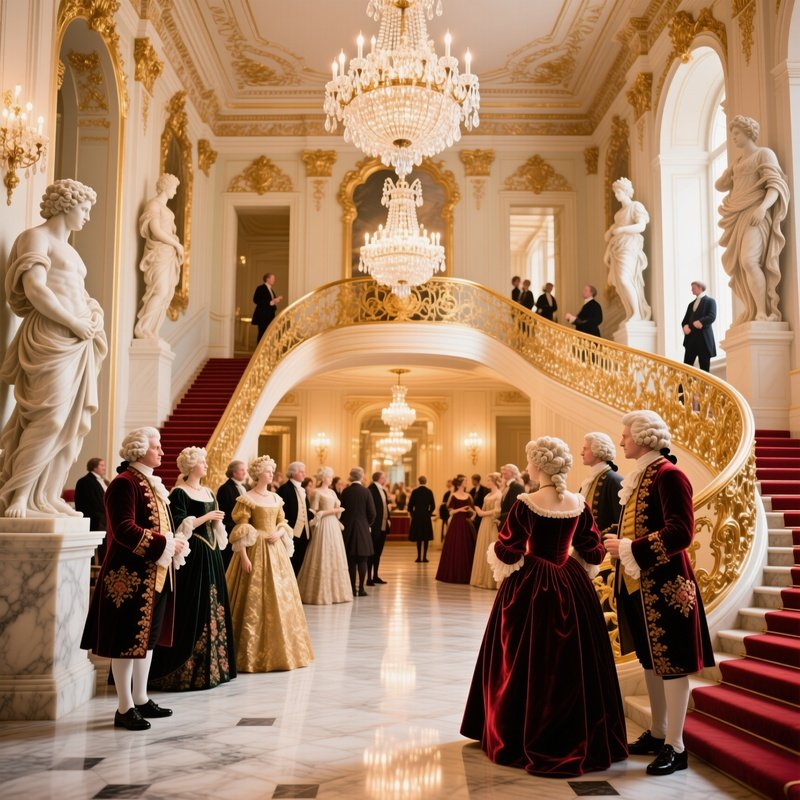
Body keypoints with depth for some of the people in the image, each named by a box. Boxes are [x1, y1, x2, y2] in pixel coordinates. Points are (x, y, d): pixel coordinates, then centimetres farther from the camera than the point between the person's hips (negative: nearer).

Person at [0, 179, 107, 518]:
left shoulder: (68, 248, 25)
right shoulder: (36, 237, -1)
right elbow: (35, 291, -14)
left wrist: (95, 315, 6)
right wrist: (74, 323, -14)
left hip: (77, 343, 9)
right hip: (51, 338, -9)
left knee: (72, 422, 3)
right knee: (49, 417, -15)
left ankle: (45, 498, 6)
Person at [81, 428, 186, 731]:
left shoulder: (152, 483, 15)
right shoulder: (124, 483, -15)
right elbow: (124, 530, -23)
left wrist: (174, 543, 1)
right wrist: (165, 545, -19)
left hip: (155, 574, 10)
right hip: (131, 575, -10)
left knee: (147, 636, 15)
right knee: (128, 640, -1)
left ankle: (141, 699, 25)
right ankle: (124, 708, 8)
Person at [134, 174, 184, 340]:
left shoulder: (164, 207, 19)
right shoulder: (154, 204, -8)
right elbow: (156, 231, -17)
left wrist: (176, 246, 2)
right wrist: (177, 244, -10)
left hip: (168, 254, 9)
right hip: (158, 254, -9)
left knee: (167, 293, 4)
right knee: (160, 291, -15)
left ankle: (151, 331, 6)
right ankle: (142, 329, -9)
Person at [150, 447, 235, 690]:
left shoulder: (209, 493, 15)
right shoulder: (179, 493, -7)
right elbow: (180, 526, -15)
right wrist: (205, 518, -15)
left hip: (211, 555, 8)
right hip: (193, 555, -8)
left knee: (212, 608, 9)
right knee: (191, 610, -7)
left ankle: (211, 665, 18)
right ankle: (186, 670, 0)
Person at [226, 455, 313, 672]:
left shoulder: (276, 498, 13)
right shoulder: (246, 499, -7)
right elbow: (240, 530, -12)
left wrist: (279, 534, -5)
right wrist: (244, 557, -19)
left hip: (276, 552, 7)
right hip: (256, 551, -7)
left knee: (280, 599, 10)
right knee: (255, 601, -5)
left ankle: (279, 650, 22)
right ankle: (253, 653, 3)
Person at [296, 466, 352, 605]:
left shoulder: (332, 492, 14)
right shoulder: (317, 492, -6)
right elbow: (314, 513, -11)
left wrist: (338, 510, -4)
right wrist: (331, 511, -14)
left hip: (334, 526, 7)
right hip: (323, 527, -7)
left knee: (335, 558, 8)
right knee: (322, 560, -5)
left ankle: (334, 591, 14)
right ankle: (320, 593, 1)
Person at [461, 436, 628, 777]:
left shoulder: (526, 504, -15)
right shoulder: (579, 504, -2)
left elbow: (507, 553, -15)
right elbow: (593, 553, 4)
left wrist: (496, 550, 6)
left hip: (531, 586, -3)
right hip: (572, 587, 4)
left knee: (530, 662, 9)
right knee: (573, 662, 14)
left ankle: (523, 739, 19)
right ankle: (581, 736, 23)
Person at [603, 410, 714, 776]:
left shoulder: (668, 476, -14)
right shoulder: (640, 476, 13)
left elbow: (680, 533, -20)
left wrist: (627, 548, -18)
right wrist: (618, 543, 4)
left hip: (664, 584, -9)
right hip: (638, 583, 9)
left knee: (671, 662, 0)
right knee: (650, 660, 16)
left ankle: (675, 747, 8)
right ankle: (657, 734, 29)